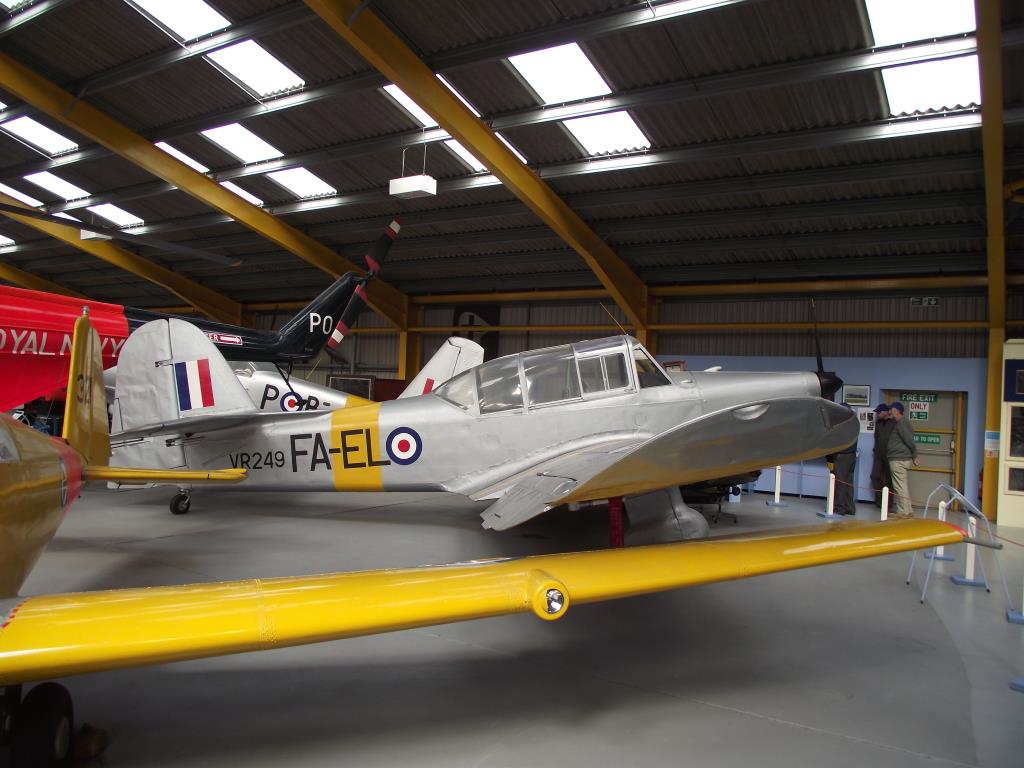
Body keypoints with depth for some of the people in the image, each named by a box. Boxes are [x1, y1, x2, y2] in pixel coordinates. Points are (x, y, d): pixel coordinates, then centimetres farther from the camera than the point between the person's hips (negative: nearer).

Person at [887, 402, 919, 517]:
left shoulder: (901, 423, -14)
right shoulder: (898, 423, 17)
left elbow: (910, 440, -18)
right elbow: (909, 441, 21)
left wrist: (914, 456, -12)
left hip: (898, 460, -11)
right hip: (901, 459, 11)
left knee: (900, 486, -7)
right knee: (903, 486, 14)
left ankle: (903, 512, -4)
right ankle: (907, 510, 21)